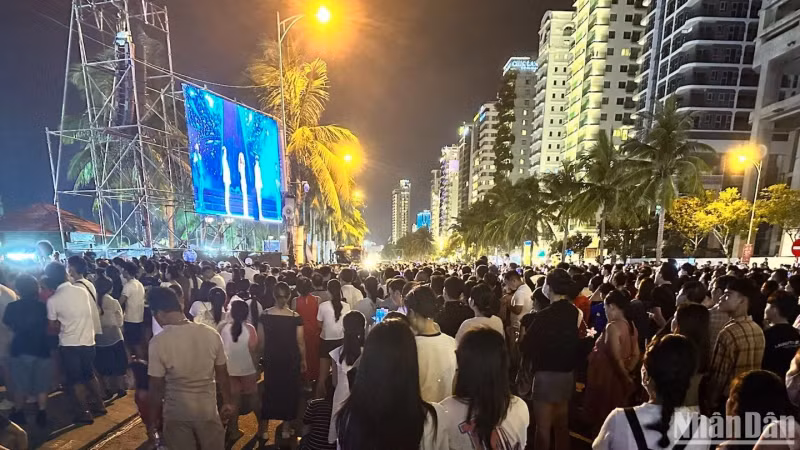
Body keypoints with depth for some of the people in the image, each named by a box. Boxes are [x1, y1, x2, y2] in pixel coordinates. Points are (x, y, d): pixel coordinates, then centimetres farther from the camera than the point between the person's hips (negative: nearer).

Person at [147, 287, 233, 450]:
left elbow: (157, 388, -11)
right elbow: (222, 375, -4)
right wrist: (227, 402, 11)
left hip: (177, 414, -1)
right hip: (208, 410, 2)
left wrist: (154, 419, 5)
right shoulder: (211, 333, -13)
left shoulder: (158, 342, -19)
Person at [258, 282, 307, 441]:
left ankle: (263, 428, 28)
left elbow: (261, 341, -4)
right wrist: (303, 360, 4)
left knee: (269, 390, 19)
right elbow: (300, 343, -10)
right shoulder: (296, 317, -16)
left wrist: (265, 355, 13)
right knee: (289, 391, 16)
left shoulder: (265, 315, -10)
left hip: (271, 360, 2)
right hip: (291, 361, -2)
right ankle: (286, 428, 27)